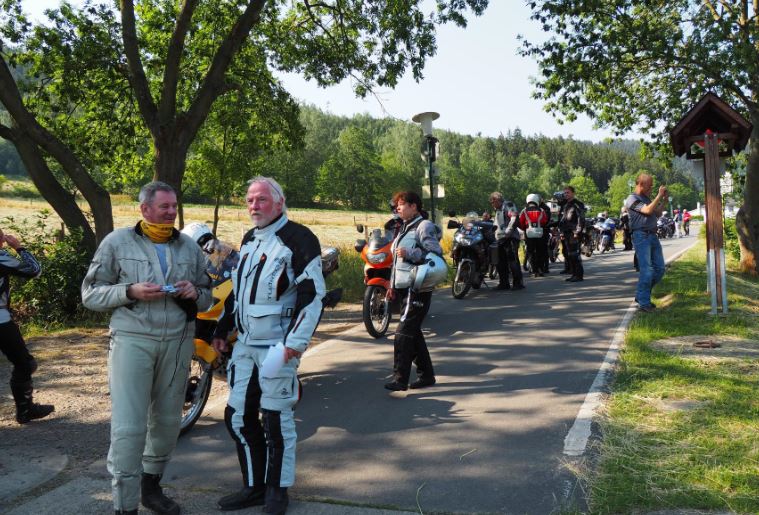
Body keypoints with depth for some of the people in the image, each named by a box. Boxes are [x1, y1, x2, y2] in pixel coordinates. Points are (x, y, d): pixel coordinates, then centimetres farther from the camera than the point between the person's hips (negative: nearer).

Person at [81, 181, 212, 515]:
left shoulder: (190, 247, 10)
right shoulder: (117, 242, 1)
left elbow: (207, 298, 16)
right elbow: (90, 294, 0)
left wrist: (195, 293, -8)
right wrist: (130, 291, -16)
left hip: (178, 341, 4)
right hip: (132, 340, -4)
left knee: (167, 421, 14)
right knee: (128, 427, -8)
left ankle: (150, 486, 34)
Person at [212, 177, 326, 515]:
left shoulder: (299, 239, -11)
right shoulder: (249, 239, 15)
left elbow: (312, 294, -16)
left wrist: (296, 342, -21)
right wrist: (222, 330, 20)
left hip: (278, 346, -8)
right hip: (245, 344, 8)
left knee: (276, 420, 3)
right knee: (238, 417, 11)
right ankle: (254, 486, 26)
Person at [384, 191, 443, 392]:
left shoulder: (424, 226, -8)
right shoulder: (405, 228, 19)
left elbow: (437, 253, -18)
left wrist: (409, 253, -24)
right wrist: (393, 285, 19)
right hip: (404, 287, 9)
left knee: (404, 333, -13)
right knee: (413, 332, 12)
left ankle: (400, 379, -11)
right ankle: (426, 374, 21)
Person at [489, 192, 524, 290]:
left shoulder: (508, 205, -4)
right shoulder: (498, 210, 27)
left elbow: (514, 218, -18)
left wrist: (508, 231, -20)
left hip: (510, 238, -10)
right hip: (501, 239, 10)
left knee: (513, 260, -12)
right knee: (501, 262, 9)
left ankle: (518, 283, -9)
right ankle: (504, 283, 15)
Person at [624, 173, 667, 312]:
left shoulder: (647, 198, 19)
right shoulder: (632, 199, -6)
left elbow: (658, 213, 23)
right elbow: (648, 210, -19)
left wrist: (664, 199, 12)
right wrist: (659, 195, -13)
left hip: (653, 236, 9)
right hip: (641, 236, -8)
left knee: (659, 269, 9)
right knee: (647, 270, -12)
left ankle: (642, 295, 20)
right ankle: (643, 303, -4)